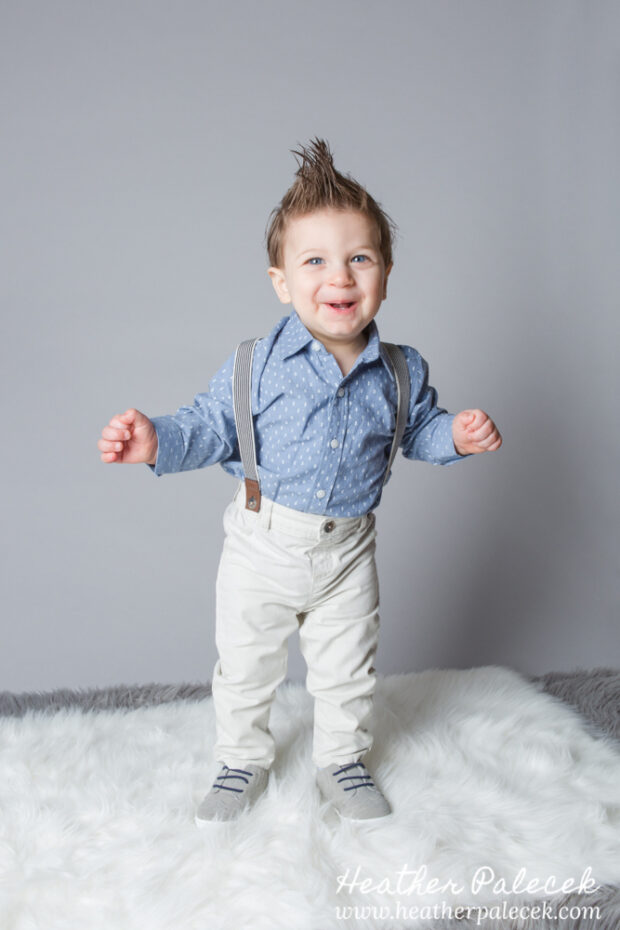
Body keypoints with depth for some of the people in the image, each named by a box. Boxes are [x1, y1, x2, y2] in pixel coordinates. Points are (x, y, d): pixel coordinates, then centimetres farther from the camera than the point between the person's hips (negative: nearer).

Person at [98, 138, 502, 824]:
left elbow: (416, 430, 11)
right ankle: (241, 764, 39)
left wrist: (456, 435, -8)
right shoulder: (258, 366, -15)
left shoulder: (401, 371, -6)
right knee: (245, 668, 15)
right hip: (263, 547, -1)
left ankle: (342, 761, 43)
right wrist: (159, 442, -24)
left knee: (347, 672, 17)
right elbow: (211, 426, -7)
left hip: (349, 551, 2)